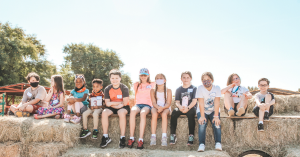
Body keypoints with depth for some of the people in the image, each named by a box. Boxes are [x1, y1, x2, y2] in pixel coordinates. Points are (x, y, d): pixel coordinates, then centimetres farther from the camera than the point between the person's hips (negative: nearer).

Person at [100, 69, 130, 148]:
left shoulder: (124, 88, -9)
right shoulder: (107, 89, -1)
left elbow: (125, 102, -15)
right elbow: (107, 103, -7)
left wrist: (112, 103, -14)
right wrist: (119, 102, -16)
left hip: (123, 107, -3)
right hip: (112, 108, 3)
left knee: (122, 113, -36)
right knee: (104, 113, -26)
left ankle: (122, 138, -28)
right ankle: (106, 137, -18)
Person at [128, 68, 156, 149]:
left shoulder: (152, 85, 18)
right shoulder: (136, 85, 26)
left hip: (147, 105, -2)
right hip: (138, 104, 2)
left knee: (143, 113, -39)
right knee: (132, 111, -36)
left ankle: (141, 140, -42)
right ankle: (131, 138, -35)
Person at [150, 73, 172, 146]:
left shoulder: (168, 90, 2)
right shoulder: (153, 90, 7)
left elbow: (168, 103, -5)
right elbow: (153, 102, -2)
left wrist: (162, 108, -25)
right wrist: (158, 107, -23)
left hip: (166, 108, -1)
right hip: (156, 107, 1)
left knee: (164, 114, -35)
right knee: (154, 114, -33)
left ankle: (164, 137, -38)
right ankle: (153, 136, -33)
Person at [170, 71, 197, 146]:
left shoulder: (194, 88, 6)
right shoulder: (178, 89, 13)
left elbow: (194, 101, -6)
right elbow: (177, 102, 4)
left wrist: (188, 108, -24)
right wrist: (180, 107, -20)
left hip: (191, 108, -2)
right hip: (181, 108, 2)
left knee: (190, 113, -36)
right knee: (174, 112, -29)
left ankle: (191, 136, -32)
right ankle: (173, 135, -26)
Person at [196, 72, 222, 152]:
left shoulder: (217, 88, -10)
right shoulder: (200, 88, -12)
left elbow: (217, 103, -17)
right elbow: (201, 103, -19)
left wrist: (216, 116, -25)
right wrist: (202, 116, -27)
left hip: (213, 111, 1)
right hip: (202, 111, -1)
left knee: (216, 123, -25)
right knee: (202, 123, -26)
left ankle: (218, 143, -17)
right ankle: (201, 144, -23)